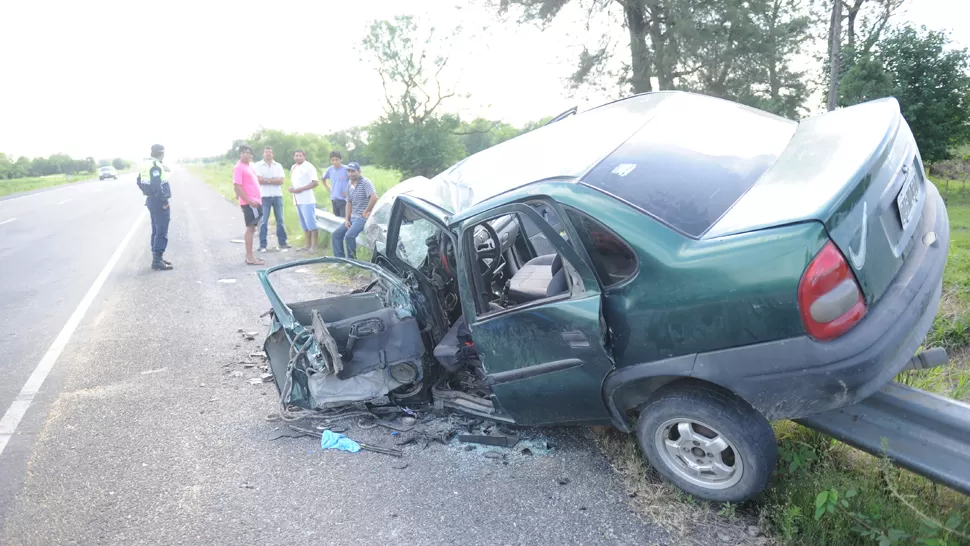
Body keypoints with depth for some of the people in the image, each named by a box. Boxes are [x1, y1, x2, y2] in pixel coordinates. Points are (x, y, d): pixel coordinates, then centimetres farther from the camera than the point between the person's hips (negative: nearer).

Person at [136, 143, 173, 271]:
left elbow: (140, 182, 20)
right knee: (161, 232, -7)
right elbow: (157, 186, -28)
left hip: (151, 200, 10)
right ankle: (157, 260, -7)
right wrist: (164, 200, -20)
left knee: (156, 231, 16)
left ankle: (157, 257, 24)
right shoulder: (156, 167, -18)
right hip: (159, 203, -10)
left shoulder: (147, 165, 12)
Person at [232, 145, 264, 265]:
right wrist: (249, 201, -23)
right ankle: (250, 258, -5)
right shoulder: (239, 167, -12)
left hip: (255, 201, 9)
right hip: (249, 203, -9)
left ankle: (249, 255, 18)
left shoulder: (249, 166, 16)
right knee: (250, 228, -8)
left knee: (252, 228, 12)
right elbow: (237, 187, -19)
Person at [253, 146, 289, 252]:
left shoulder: (278, 166, 10)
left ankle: (282, 243, 9)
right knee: (264, 221, -2)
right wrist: (274, 180, -7)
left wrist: (266, 180, -9)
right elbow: (258, 180, -10)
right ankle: (262, 245, 1)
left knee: (280, 220, 4)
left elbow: (281, 181, -2)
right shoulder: (257, 165, 2)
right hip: (264, 196, -3)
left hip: (277, 196, 3)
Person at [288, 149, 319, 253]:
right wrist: (291, 188, 4)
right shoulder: (293, 167, 17)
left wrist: (301, 189, -18)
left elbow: (315, 182, -14)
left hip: (307, 200, -8)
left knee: (311, 224, -6)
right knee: (304, 224, 11)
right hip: (298, 200, 8)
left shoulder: (309, 166, -7)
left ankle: (314, 246, -2)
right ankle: (308, 245, 16)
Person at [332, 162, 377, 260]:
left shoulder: (365, 182, -13)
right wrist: (347, 219, 6)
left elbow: (374, 197, -27)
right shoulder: (349, 186, 13)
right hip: (353, 217, 9)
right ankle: (339, 259, 11)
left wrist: (366, 212, -18)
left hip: (362, 218, -9)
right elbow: (349, 203, 17)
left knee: (349, 236, -25)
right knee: (336, 234, 5)